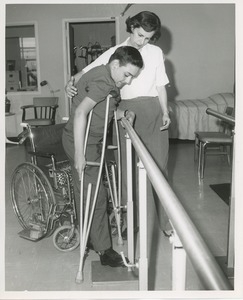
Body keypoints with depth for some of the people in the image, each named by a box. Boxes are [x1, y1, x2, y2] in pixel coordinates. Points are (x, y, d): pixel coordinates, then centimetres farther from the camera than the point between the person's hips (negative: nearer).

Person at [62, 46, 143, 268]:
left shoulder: (104, 77, 9)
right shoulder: (103, 81, -22)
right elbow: (81, 112, -32)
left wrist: (122, 114, -2)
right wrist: (79, 153, -33)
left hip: (90, 141, 10)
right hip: (82, 143, -10)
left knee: (84, 192, 20)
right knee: (96, 195, -3)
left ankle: (85, 237, 36)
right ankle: (104, 249, 10)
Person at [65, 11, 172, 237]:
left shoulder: (156, 52, 9)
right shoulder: (115, 53, 5)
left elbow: (160, 86, 11)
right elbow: (87, 72, 0)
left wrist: (165, 111, -1)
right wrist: (71, 82, -20)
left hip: (153, 112, 1)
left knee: (159, 167, 1)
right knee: (128, 168, 4)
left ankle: (166, 221, 12)